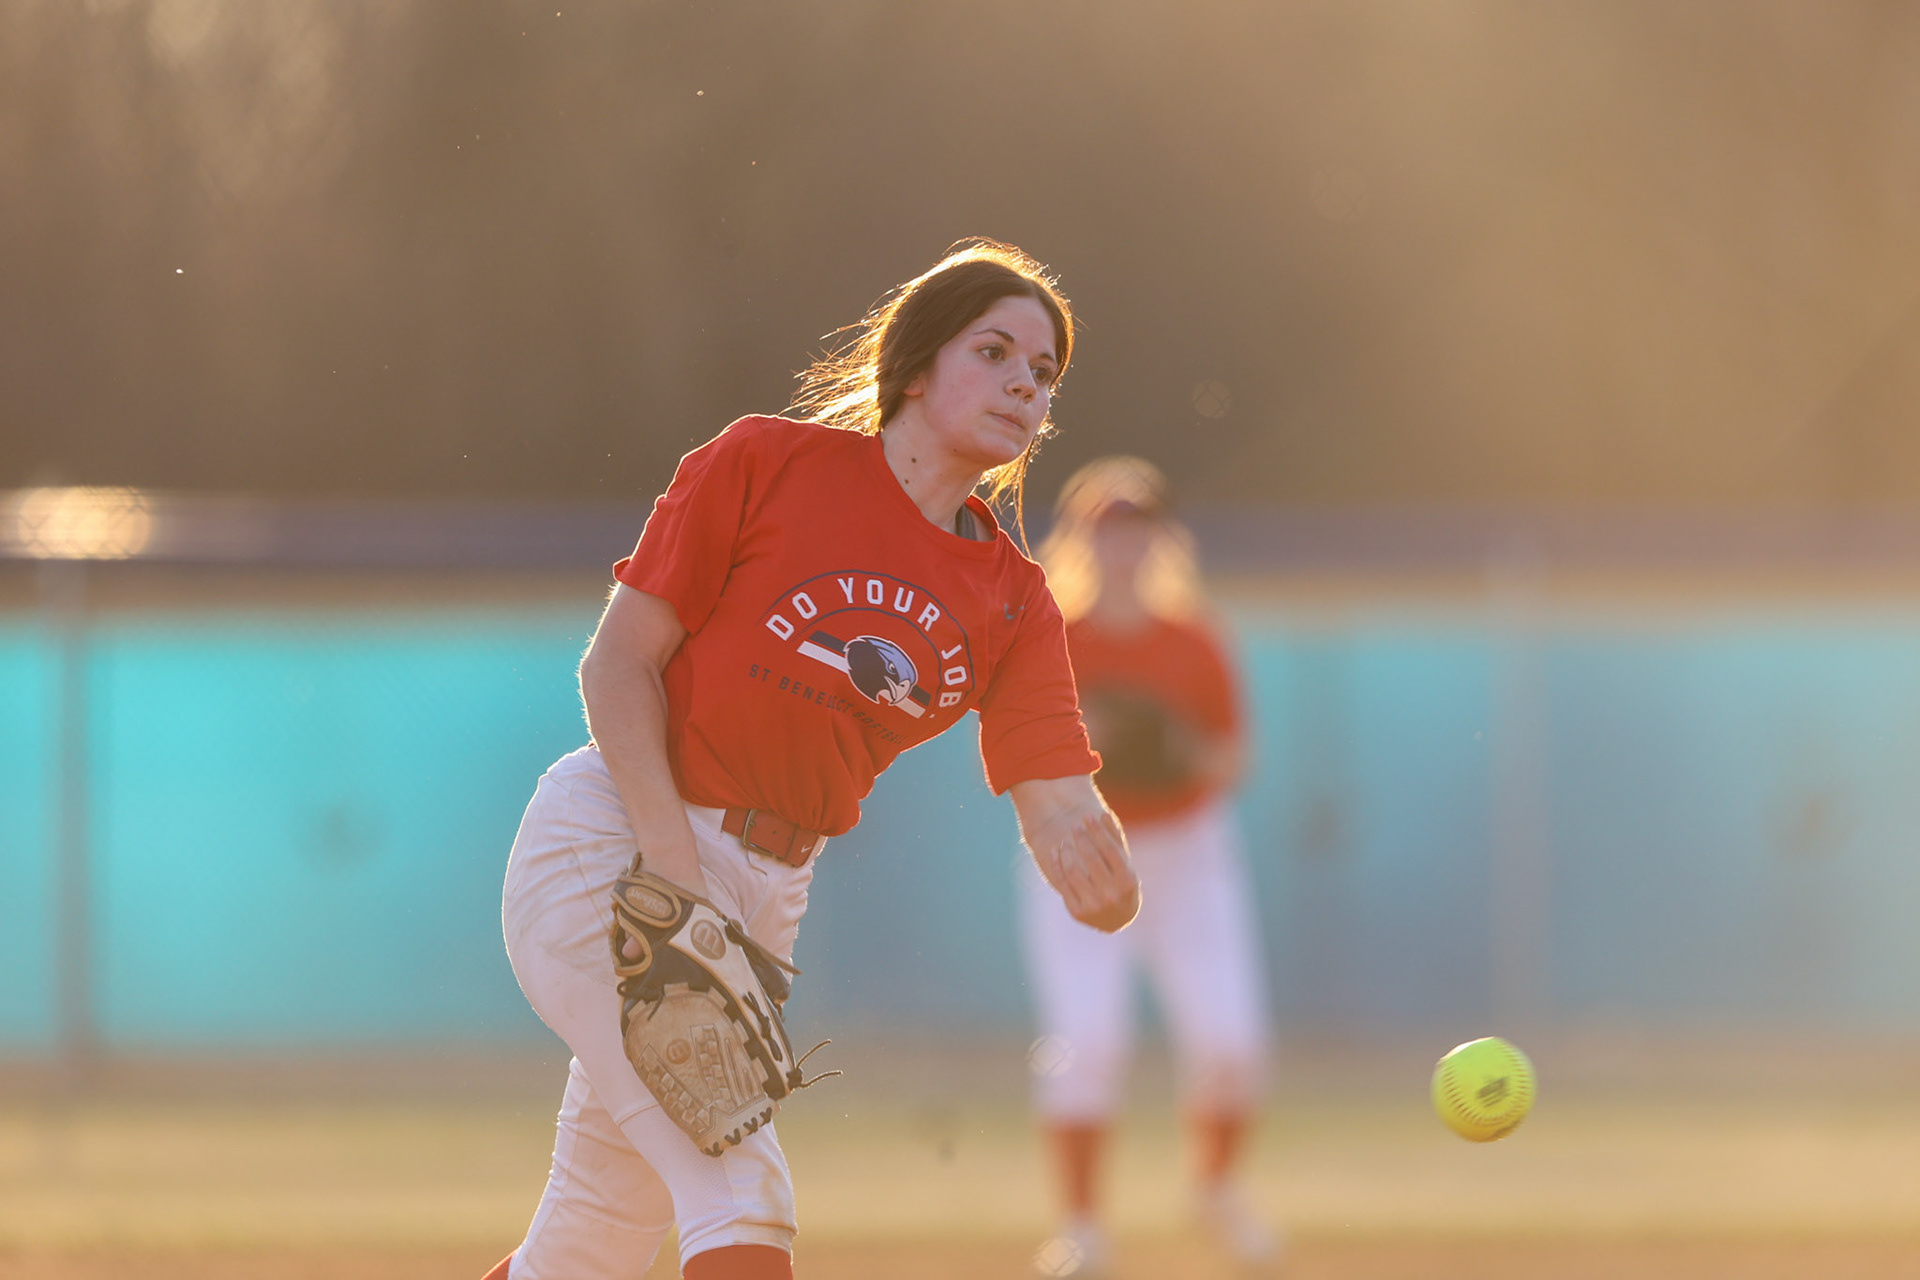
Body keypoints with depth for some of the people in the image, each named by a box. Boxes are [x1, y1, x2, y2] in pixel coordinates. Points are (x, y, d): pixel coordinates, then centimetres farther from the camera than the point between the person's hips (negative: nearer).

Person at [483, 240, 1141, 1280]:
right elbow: (618, 666, -8)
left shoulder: (1013, 602, 6)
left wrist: (1093, 867, -29)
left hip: (766, 894, 6)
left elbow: (1063, 811, -4)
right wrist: (675, 873, -20)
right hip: (611, 847, -6)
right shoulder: (769, 463, -6)